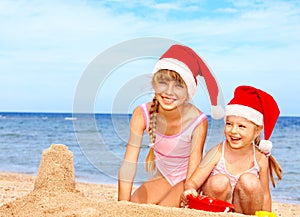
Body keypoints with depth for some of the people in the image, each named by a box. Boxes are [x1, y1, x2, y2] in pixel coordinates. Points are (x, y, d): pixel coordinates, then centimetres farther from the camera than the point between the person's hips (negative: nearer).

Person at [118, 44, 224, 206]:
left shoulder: (198, 122, -29)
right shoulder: (141, 115, -22)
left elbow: (192, 174, -24)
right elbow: (129, 162, -21)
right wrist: (123, 204, -26)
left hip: (186, 179, -3)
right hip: (162, 176, 3)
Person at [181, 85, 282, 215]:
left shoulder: (260, 159, -11)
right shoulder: (217, 153, -16)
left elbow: (265, 195, 0)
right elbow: (192, 182, -19)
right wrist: (189, 190, -41)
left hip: (244, 207, 1)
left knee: (250, 182, -25)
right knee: (219, 181, -28)